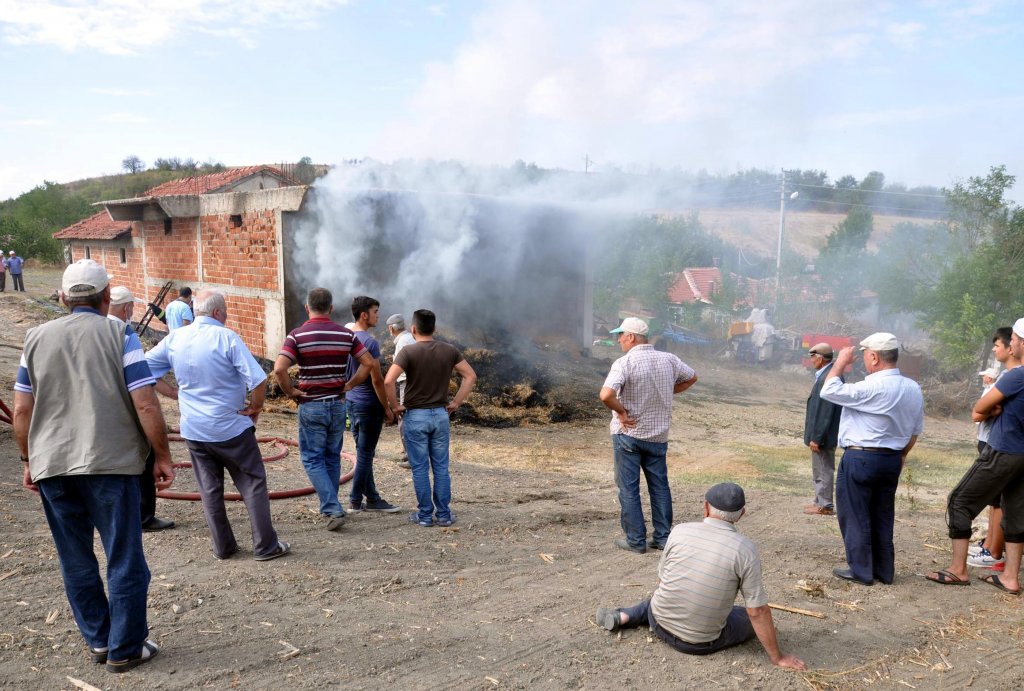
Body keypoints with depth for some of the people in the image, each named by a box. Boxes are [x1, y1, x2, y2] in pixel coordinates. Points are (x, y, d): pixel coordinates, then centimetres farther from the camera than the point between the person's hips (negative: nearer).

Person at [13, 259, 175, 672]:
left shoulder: (37, 337, 7)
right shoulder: (119, 336, -4)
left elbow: (22, 410, 8)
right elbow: (146, 406, -11)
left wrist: (29, 461, 20)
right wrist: (163, 457, -2)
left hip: (51, 466, 4)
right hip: (110, 463, -4)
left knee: (76, 561, 16)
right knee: (124, 560, 6)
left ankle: (97, 641, 28)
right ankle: (124, 650, 14)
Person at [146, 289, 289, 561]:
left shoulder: (175, 338, 1)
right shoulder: (226, 338, -16)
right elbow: (258, 380, -23)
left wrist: (174, 393, 8)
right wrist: (254, 408, -7)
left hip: (193, 429, 5)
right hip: (231, 428, -5)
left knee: (210, 490, 14)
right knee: (253, 485, 6)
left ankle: (223, 546, 22)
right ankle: (266, 546, 8)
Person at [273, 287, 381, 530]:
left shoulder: (297, 335, -10)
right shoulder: (345, 333, 0)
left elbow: (279, 369, -21)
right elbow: (369, 363, -2)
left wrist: (291, 392, -7)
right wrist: (349, 385, 5)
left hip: (311, 406, -3)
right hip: (338, 404, 3)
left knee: (313, 459, 5)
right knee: (332, 457, 17)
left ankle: (332, 510, -5)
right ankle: (330, 507, 26)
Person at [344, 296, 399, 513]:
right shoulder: (370, 342, -18)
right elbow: (376, 380, -18)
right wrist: (387, 408, -10)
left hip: (350, 402, 9)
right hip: (368, 405, -9)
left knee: (364, 452, 14)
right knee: (365, 454, 2)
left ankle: (372, 498, 21)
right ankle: (355, 501, 10)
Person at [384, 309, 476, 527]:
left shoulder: (409, 351, -11)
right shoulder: (449, 350, 0)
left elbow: (388, 381, -21)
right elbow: (470, 376, 2)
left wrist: (395, 406, -7)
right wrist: (456, 403, 5)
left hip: (415, 416, -3)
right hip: (441, 414, 3)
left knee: (420, 468, 6)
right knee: (441, 467, 10)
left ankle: (425, 515, 13)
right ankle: (443, 514, 14)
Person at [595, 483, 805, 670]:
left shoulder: (680, 531, -10)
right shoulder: (745, 549, -18)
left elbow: (661, 580, 4)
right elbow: (758, 612, -14)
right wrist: (777, 657, -1)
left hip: (659, 624, 3)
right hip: (700, 643, -3)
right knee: (750, 618, 20)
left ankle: (623, 617, 18)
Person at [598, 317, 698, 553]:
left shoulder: (625, 363, -19)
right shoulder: (668, 360, -1)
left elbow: (606, 395, -32)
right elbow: (692, 378, 17)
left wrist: (621, 412, -15)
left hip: (628, 434, -5)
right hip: (658, 435, 5)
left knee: (628, 489, 6)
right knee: (660, 486, 15)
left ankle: (636, 541, 12)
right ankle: (663, 538, 21)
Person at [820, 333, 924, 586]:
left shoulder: (871, 388, -21)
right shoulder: (914, 389, 5)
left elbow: (829, 391, -16)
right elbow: (916, 430, 13)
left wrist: (840, 363, -3)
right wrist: (902, 454, 24)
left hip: (860, 459, -8)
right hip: (892, 460, 8)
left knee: (855, 517, 5)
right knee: (883, 517, 17)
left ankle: (860, 571, 11)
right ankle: (884, 571, 24)